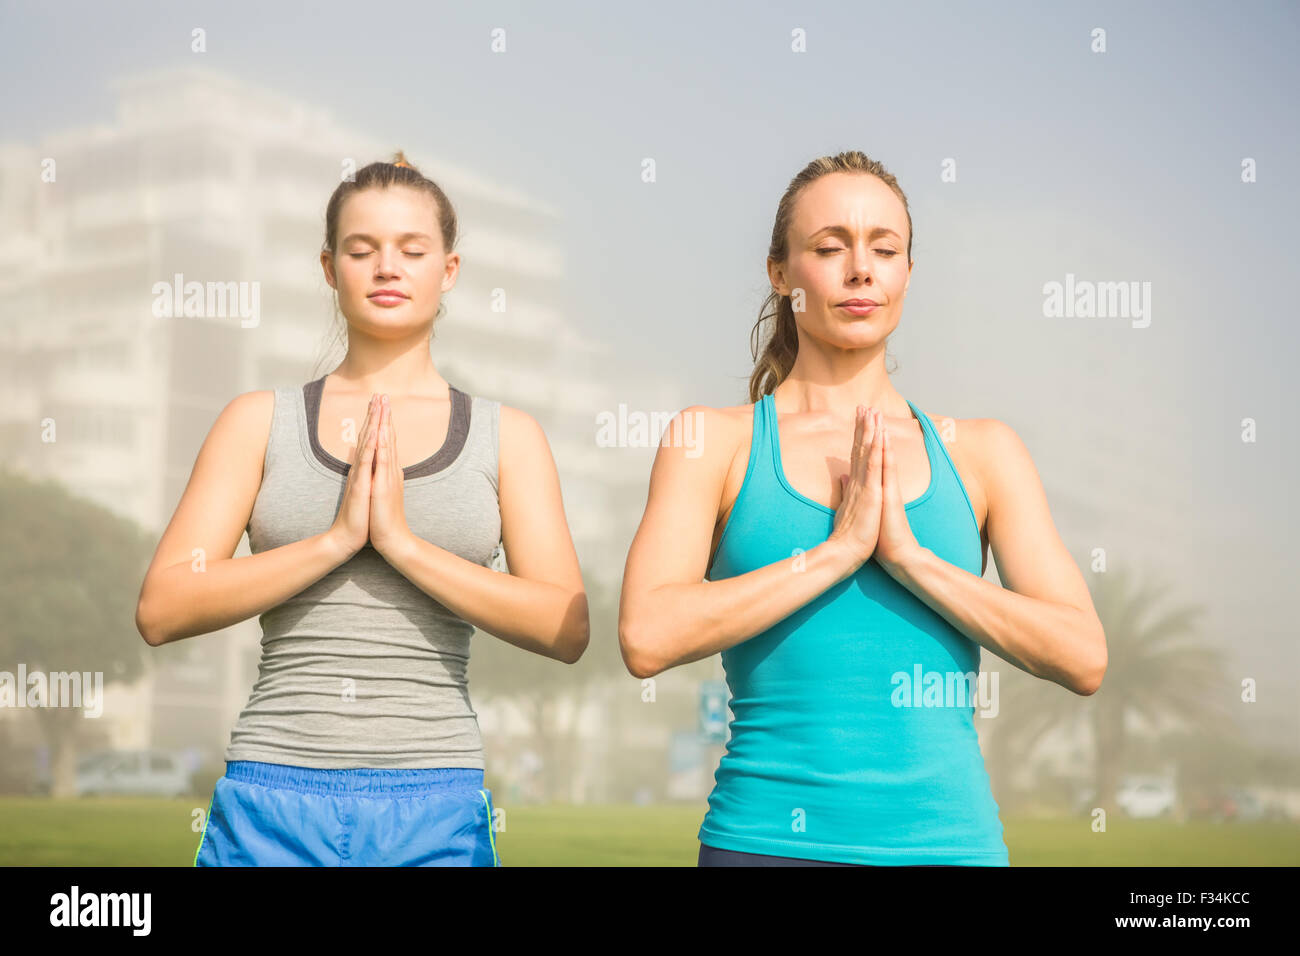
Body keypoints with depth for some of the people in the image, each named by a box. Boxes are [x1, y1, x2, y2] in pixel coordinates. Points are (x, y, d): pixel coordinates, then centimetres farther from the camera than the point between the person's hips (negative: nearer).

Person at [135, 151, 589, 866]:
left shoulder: (507, 436, 7)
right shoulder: (260, 421, 7)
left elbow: (567, 629, -3)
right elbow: (161, 610, -2)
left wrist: (402, 541, -12)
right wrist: (338, 538, -12)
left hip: (435, 809, 0)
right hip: (273, 803, 0)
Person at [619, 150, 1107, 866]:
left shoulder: (980, 451, 7)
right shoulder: (714, 440, 2)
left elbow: (1082, 659, -2)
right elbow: (647, 639, -12)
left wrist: (908, 554, -11)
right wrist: (841, 547, -14)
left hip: (948, 836, 2)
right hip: (769, 839, -2)